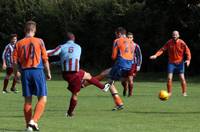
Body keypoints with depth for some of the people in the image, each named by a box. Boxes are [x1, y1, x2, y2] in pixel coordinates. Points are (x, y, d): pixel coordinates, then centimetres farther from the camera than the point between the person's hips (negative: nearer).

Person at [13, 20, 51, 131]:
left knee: (27, 100, 9)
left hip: (25, 72, 3)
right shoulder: (39, 41, 0)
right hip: (37, 71, -3)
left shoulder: (19, 43, 5)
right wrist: (48, 72, 9)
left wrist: (16, 74, 14)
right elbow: (45, 59, -1)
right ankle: (34, 121, -18)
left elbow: (15, 62, 3)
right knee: (42, 99, 0)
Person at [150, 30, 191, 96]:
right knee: (169, 78, -8)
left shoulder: (182, 43, -9)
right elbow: (162, 49, -7)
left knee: (182, 78, -5)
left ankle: (184, 93, 7)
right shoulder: (169, 42, -5)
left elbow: (187, 51, -8)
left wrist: (188, 59, -24)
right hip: (171, 62, 1)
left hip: (180, 63, -1)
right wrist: (156, 55, -20)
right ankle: (169, 93, 3)